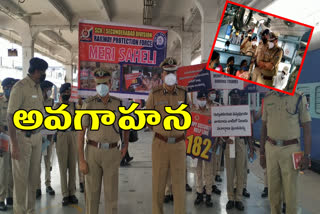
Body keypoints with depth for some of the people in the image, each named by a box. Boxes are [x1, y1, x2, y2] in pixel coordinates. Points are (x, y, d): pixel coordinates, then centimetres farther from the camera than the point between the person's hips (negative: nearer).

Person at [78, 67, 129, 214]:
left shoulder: (118, 104, 3)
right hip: (92, 152, -1)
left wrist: (125, 146, 6)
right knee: (92, 192, 7)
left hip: (112, 153, 1)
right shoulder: (88, 104, -4)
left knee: (111, 192, 4)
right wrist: (81, 160, -10)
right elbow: (81, 133, -6)